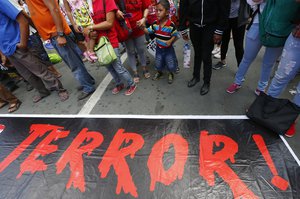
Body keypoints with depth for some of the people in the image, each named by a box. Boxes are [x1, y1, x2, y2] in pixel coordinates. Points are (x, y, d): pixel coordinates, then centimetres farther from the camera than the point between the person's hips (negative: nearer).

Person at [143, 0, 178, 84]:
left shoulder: (171, 25, -18)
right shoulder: (155, 24, -6)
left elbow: (175, 35, -8)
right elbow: (148, 31, 1)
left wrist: (170, 41, -26)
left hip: (168, 49, -3)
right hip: (159, 48, 4)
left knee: (171, 66, 1)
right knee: (158, 65, 14)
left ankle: (170, 74, 34)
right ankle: (159, 72, 47)